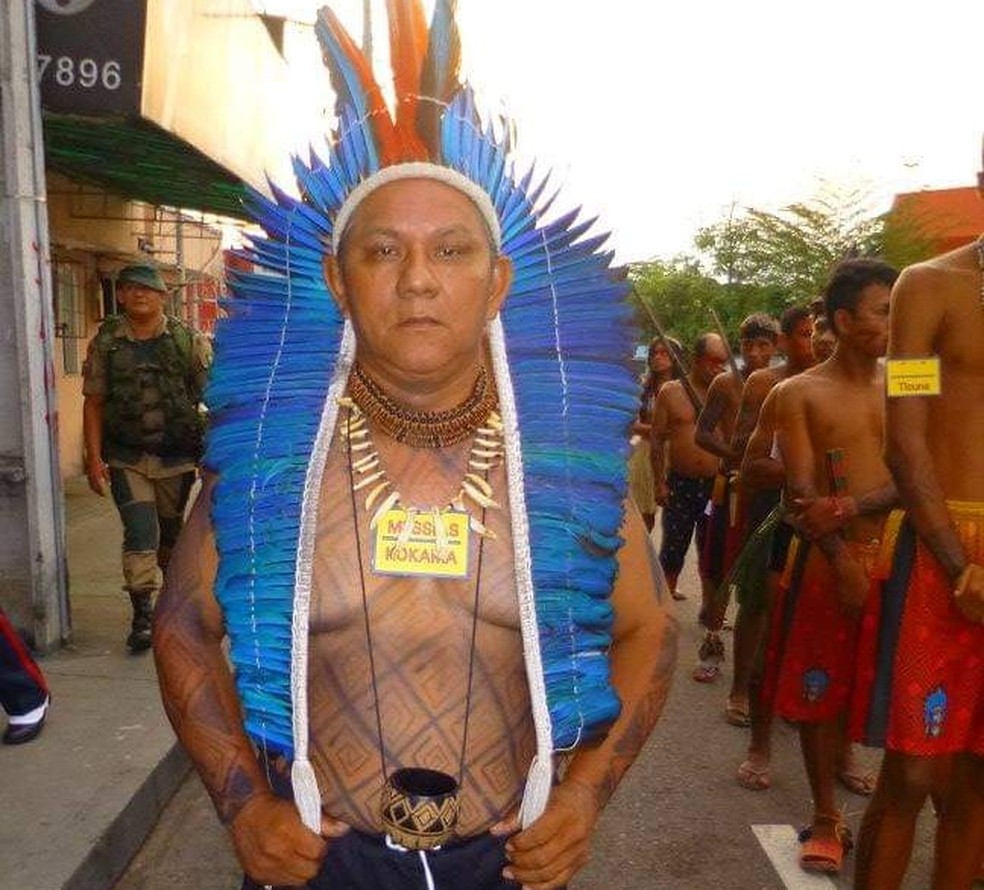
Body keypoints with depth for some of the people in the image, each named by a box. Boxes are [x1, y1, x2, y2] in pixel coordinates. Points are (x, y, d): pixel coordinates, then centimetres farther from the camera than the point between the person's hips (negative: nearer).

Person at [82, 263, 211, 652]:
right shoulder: (105, 342, 2)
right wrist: (94, 458, -3)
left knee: (171, 535, 15)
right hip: (127, 459, 0)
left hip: (177, 458, 1)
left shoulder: (189, 340, -1)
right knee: (140, 535, -10)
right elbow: (93, 402, 4)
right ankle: (142, 617, 1)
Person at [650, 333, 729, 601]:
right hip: (680, 484, -1)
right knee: (674, 545, 6)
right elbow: (657, 439, 1)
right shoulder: (671, 392, 1)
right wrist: (659, 482, -3)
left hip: (715, 485, 1)